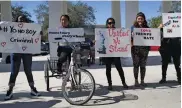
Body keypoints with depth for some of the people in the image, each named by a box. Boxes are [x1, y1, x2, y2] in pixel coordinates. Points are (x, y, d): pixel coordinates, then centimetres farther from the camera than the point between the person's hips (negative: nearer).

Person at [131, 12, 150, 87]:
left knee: (143, 65, 7)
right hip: (135, 49, -1)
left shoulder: (147, 27, 7)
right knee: (136, 65, 3)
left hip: (144, 49, 2)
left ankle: (142, 81, 17)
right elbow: (130, 38, 0)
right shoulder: (133, 27, 3)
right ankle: (136, 81, 13)